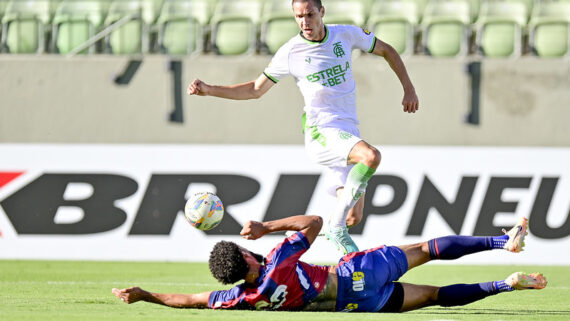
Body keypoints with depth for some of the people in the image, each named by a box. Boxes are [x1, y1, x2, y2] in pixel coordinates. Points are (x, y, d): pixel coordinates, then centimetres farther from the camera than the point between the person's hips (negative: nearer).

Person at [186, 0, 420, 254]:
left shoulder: (347, 34, 4)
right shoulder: (290, 53, -3)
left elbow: (386, 51, 20)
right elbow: (255, 90, 8)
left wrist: (409, 89, 13)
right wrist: (208, 90, -1)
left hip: (349, 133, 4)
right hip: (321, 131, -4)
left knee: (353, 218, -5)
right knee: (371, 156, -34)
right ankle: (336, 226, -22)